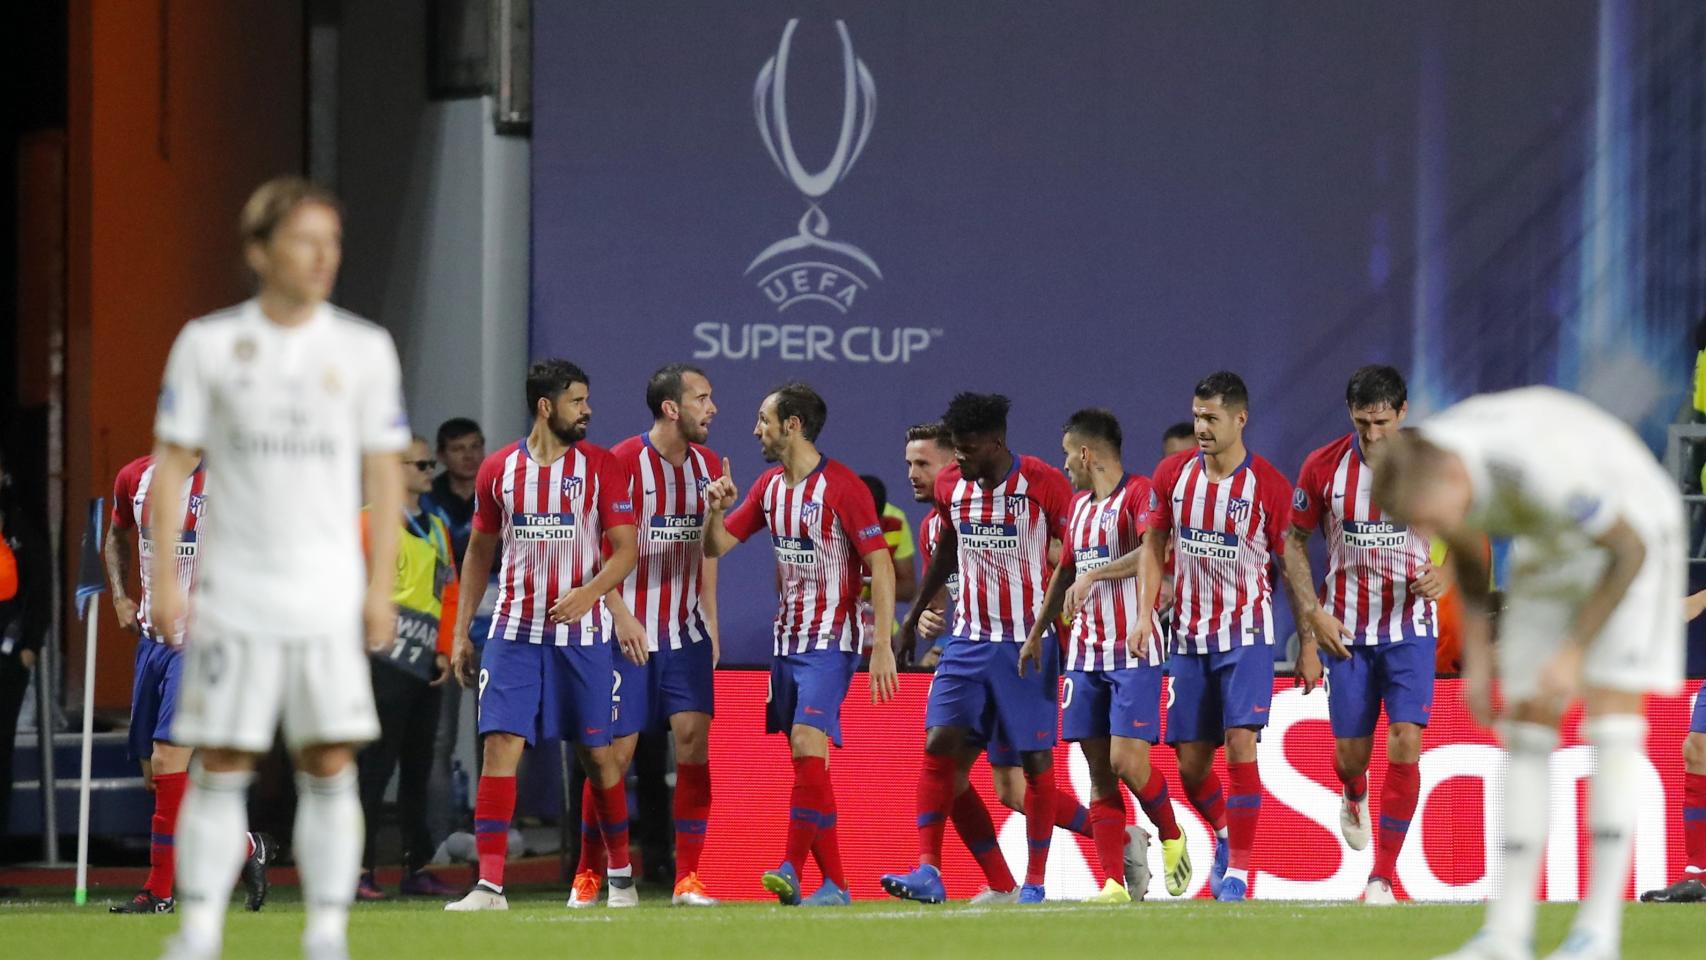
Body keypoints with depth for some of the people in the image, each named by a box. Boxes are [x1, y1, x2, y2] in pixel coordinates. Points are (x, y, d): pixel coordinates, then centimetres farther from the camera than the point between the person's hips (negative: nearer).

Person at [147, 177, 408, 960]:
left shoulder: (364, 350, 5)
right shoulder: (207, 344, 2)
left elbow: (384, 476, 8)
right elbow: (171, 466, 4)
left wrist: (381, 588, 1)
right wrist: (163, 579, -4)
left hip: (329, 599, 1)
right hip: (232, 595, -1)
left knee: (330, 768, -4)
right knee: (220, 769, -1)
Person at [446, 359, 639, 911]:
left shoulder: (601, 466, 1)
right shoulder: (498, 470, 6)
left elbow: (626, 548, -2)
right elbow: (479, 553, 15)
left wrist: (591, 590, -22)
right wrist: (460, 633, 11)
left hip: (581, 633, -1)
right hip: (514, 631, 1)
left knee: (597, 754, 5)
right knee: (499, 746, -11)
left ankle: (621, 876, 23)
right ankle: (490, 885, -12)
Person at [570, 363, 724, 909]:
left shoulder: (707, 465, 8)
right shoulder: (623, 463, -11)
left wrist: (710, 619, 13)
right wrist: (621, 615, -16)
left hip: (686, 630, 5)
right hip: (629, 632, -5)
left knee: (693, 740, -7)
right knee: (616, 751, -3)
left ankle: (687, 878, -4)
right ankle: (589, 874, 11)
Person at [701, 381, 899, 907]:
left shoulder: (842, 487, -12)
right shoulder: (769, 486, 11)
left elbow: (881, 565, -13)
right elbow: (716, 546, 15)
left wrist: (882, 646, -18)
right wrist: (717, 507, -8)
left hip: (830, 642, -8)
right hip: (786, 640, 8)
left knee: (808, 746, -20)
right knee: (805, 761, 5)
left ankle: (793, 866, -25)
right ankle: (833, 881, 7)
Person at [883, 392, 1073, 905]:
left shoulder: (1043, 484, -11)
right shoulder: (951, 484, 5)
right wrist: (916, 612, 30)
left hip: (1029, 642, -5)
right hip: (969, 637, 5)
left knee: (1035, 760, 1)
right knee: (939, 746, -8)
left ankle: (1034, 883, 9)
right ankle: (928, 872, -11)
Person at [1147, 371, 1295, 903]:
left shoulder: (1269, 485, -9)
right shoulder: (1173, 474, 0)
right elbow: (1155, 544, 12)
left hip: (1246, 634, -4)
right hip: (1189, 637, 4)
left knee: (1240, 744, -17)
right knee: (1190, 763, 5)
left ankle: (1239, 870, -12)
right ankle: (1227, 835, 35)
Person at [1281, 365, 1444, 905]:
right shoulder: (1324, 467, -6)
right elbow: (1294, 541, 4)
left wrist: (1445, 574, -17)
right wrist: (1311, 614, -6)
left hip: (1411, 628, -1)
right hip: (1346, 631, 1)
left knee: (1405, 745, -14)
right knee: (1351, 752, 5)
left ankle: (1384, 876, -4)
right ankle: (1354, 800, 46)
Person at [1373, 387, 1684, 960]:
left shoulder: (1541, 465, -41)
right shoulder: (1422, 473, -20)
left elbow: (1631, 549, -27)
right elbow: (1466, 551, 4)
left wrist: (1576, 651, -26)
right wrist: (1476, 657, -1)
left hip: (1632, 538, -6)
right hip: (1548, 551, 6)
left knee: (1611, 713, -17)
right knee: (1528, 728, -2)